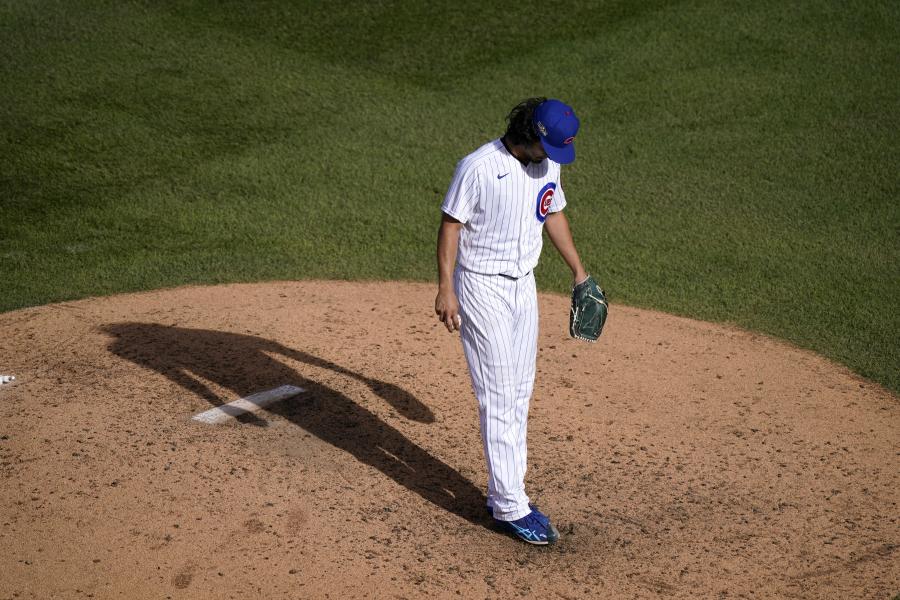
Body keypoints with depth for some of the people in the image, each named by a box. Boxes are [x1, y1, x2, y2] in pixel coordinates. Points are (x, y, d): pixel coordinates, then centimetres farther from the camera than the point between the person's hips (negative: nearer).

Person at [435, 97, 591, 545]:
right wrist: (446, 288, -19)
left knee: (519, 396, 10)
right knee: (499, 399, -7)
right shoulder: (478, 168, -19)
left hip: (523, 286, 7)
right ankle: (511, 507, -3)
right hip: (482, 289, -7)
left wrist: (578, 271, 20)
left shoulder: (548, 164, 3)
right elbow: (450, 224, -14)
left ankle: (504, 495, 20)